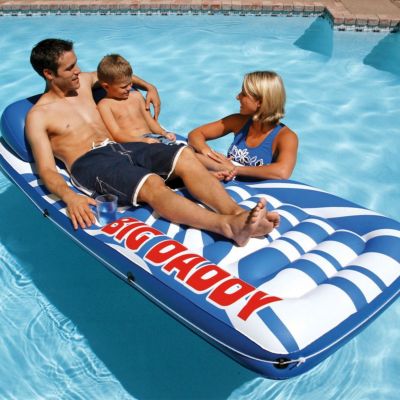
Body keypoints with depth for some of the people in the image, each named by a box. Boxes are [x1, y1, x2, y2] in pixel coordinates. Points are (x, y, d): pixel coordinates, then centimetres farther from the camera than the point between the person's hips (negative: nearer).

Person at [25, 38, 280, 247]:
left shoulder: (82, 81, 19)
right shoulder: (38, 116, 0)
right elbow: (47, 170, -10)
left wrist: (149, 87, 31)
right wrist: (69, 196, -30)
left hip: (120, 147, 7)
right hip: (89, 163, -7)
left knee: (186, 157, -20)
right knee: (152, 184, -36)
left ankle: (236, 212, -39)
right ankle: (229, 226, -55)